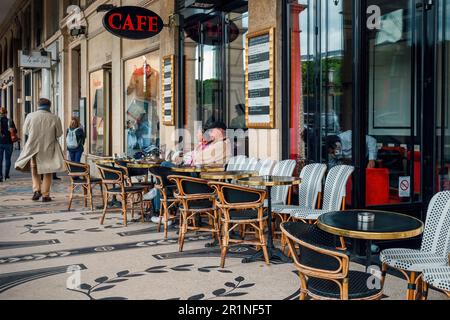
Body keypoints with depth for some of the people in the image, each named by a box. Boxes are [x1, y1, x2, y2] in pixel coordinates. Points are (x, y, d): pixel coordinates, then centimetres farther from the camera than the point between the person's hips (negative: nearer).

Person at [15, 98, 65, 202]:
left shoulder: (30, 116, -7)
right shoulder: (55, 118, -9)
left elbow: (25, 131, 5)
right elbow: (59, 134, -2)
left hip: (33, 148, 1)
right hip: (49, 149, -1)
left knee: (34, 170, 20)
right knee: (47, 173, 12)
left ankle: (36, 190, 5)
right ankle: (45, 195, 11)